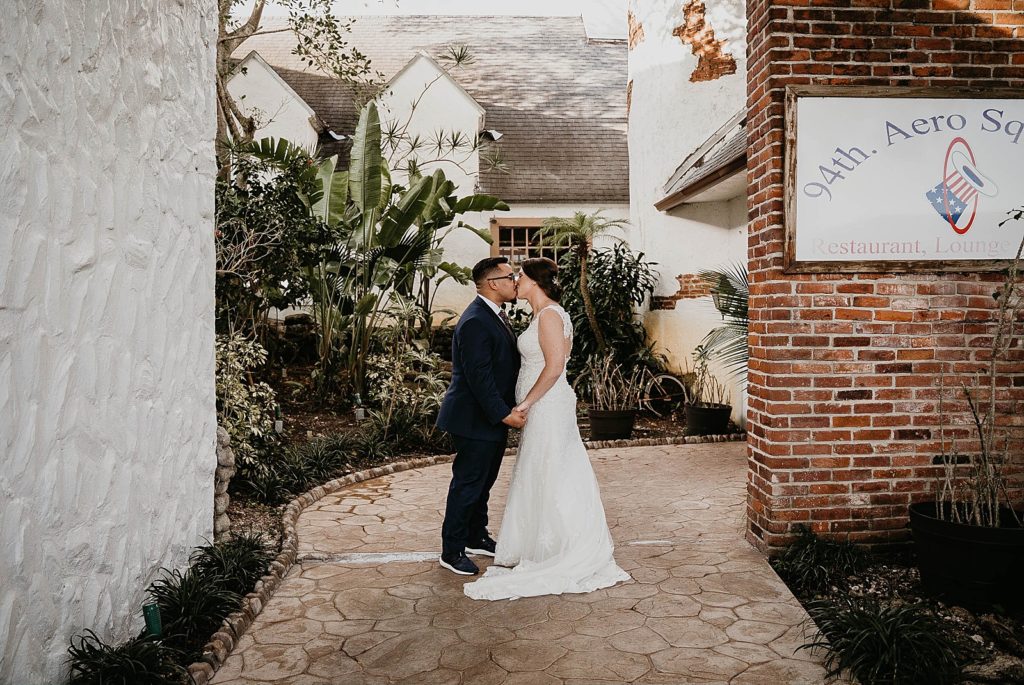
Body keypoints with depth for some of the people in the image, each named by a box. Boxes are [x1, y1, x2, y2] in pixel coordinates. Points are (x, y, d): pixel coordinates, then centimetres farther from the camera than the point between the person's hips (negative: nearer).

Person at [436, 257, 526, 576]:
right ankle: (452, 551, 14)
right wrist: (504, 414, -23)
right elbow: (479, 376, -25)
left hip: (494, 417, 10)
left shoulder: (495, 315, 12)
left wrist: (509, 409, 12)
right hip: (475, 419, -10)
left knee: (483, 482, 20)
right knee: (467, 484, 1)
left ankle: (477, 537, 35)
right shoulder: (475, 322, -22)